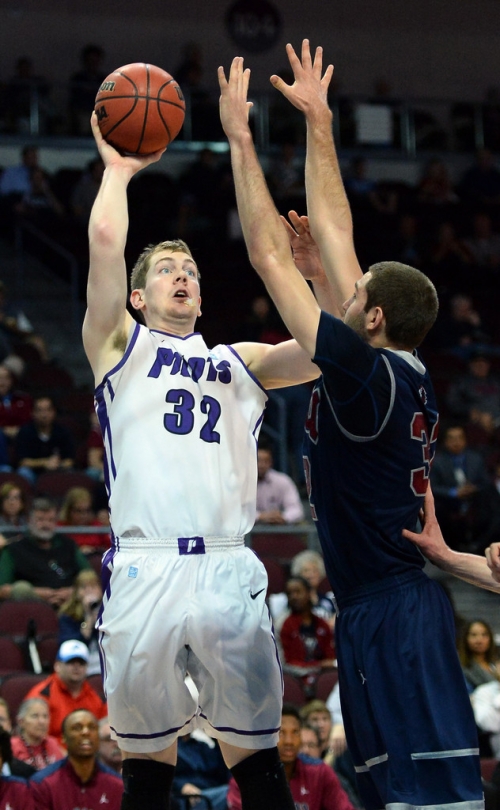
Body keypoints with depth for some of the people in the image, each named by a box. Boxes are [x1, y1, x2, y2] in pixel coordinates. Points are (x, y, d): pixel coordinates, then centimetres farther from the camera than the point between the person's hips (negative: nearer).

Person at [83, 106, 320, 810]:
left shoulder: (240, 363, 23)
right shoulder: (120, 345, 15)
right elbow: (105, 240, 2)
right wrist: (118, 166, 15)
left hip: (228, 573, 2)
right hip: (146, 569, -2)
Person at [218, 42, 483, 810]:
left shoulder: (365, 373, -14)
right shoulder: (403, 374, 10)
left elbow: (271, 257, -10)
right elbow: (331, 234, 17)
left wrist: (239, 136, -3)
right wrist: (317, 123, 21)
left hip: (392, 611, -10)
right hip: (381, 608, 10)